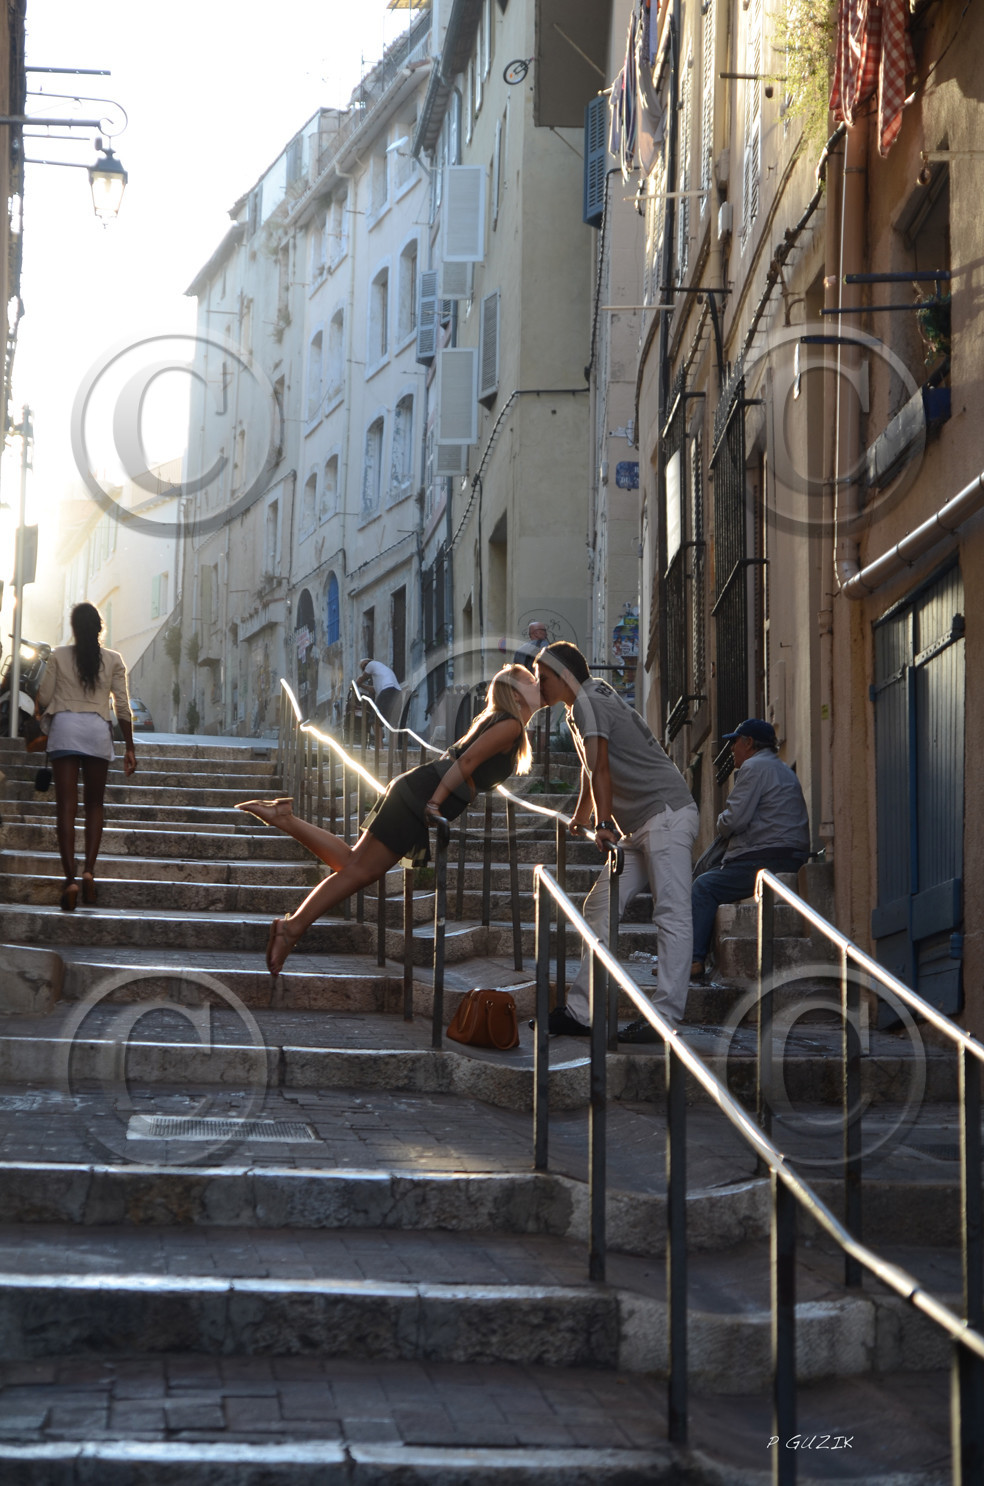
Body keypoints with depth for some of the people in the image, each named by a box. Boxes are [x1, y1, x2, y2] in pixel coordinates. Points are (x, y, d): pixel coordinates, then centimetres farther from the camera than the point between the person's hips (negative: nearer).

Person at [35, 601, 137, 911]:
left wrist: (45, 715, 26)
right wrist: (129, 748, 8)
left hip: (65, 726, -1)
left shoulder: (59, 656, 1)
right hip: (98, 729, 1)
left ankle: (70, 879, -13)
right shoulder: (113, 660, 4)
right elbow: (123, 705, 2)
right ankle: (89, 869, -2)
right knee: (94, 805, 13)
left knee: (66, 806, -4)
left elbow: (44, 698, 2)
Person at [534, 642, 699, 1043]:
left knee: (671, 915, -14)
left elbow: (600, 768, -21)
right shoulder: (579, 710, 22)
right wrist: (580, 817, 49)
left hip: (668, 812, -11)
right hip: (639, 828, 11)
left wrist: (603, 824, -30)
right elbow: (591, 769, 36)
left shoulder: (588, 703, -9)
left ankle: (664, 1017, -20)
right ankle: (580, 1012, 6)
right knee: (600, 908, 7)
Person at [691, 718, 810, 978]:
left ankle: (695, 960, -16)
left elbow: (734, 820, -14)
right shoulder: (782, 769, 26)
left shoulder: (754, 766, -7)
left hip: (769, 858, -10)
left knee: (704, 887, -9)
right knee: (709, 879, 17)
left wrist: (721, 823, 7)